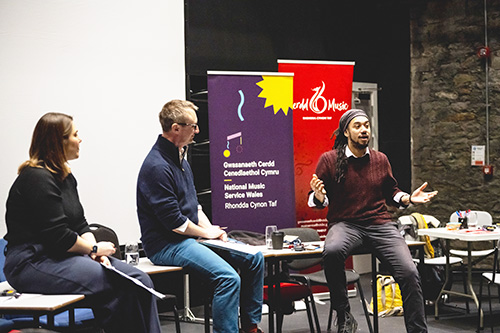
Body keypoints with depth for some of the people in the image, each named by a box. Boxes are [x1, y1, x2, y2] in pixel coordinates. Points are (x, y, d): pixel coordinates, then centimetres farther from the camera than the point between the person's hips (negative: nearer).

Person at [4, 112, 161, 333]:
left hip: (61, 257, 10)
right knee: (117, 286, -26)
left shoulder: (65, 176, 16)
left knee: (140, 281, -8)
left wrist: (97, 253, -4)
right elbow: (58, 237, -19)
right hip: (32, 263, -9)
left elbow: (80, 224, 14)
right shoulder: (37, 179, -15)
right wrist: (94, 249, -6)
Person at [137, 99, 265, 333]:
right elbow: (173, 221, -21)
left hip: (191, 237, 10)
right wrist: (206, 233, -7)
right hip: (166, 244, -10)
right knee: (228, 277, -28)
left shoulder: (180, 158, 14)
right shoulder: (157, 167, -19)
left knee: (254, 257, 5)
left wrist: (211, 228, 4)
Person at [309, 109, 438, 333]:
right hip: (345, 224, -3)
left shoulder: (380, 160, 14)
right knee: (332, 251, -39)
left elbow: (390, 193, 24)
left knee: (409, 273, -18)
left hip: (380, 224, 3)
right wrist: (319, 197, -16)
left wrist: (409, 199, 6)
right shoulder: (330, 159, 3)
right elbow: (318, 199, 7)